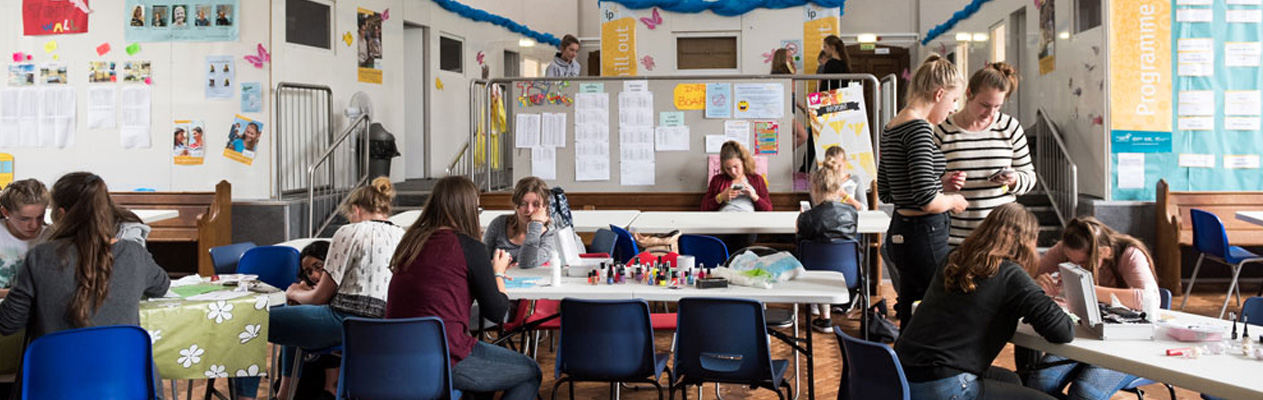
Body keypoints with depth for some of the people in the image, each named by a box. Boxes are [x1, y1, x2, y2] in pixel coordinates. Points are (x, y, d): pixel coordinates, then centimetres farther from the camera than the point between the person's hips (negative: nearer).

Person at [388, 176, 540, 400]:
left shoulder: (411, 241, 8)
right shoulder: (470, 247, -10)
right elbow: (497, 312, -3)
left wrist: (490, 273, 25)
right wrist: (498, 273, 14)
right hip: (444, 362, -8)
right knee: (530, 372, 12)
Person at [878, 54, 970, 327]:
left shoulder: (892, 128, 11)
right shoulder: (919, 128, -17)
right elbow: (927, 201, -23)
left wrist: (942, 187, 18)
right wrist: (952, 201, -2)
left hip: (900, 232, 10)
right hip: (925, 235, -10)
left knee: (910, 320, 16)